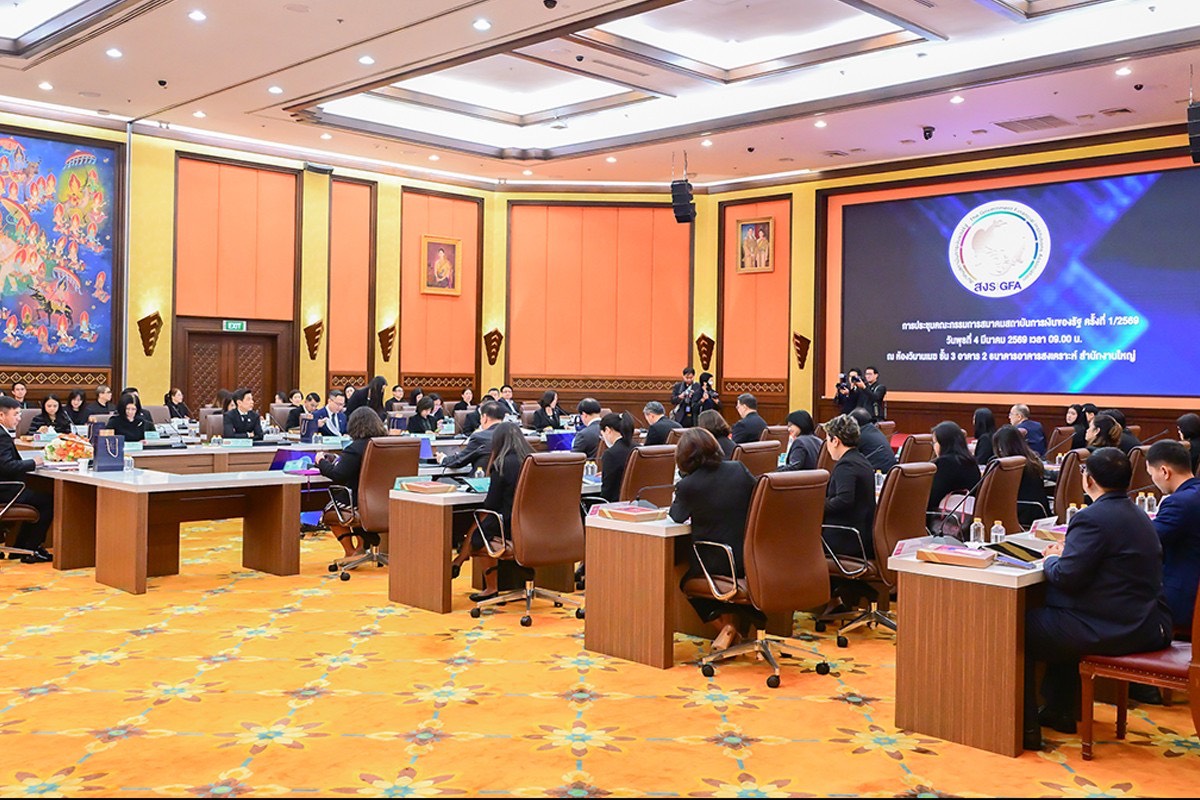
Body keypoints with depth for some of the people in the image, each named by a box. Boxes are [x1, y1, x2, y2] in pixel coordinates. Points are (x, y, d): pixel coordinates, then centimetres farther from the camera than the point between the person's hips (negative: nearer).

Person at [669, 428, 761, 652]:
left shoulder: (687, 485, -15)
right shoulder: (739, 470, -4)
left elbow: (677, 516, 2)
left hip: (714, 564, -2)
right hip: (749, 561, 3)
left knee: (688, 579, 29)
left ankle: (727, 625, 16)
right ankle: (736, 625, 22)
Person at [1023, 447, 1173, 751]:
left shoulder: (1092, 518, -19)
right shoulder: (1138, 515, 12)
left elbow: (1066, 577, -22)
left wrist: (1051, 560, -2)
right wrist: (1065, 554, 13)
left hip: (1111, 631, -10)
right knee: (1049, 615, 31)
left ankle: (1026, 727, 10)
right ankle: (1060, 712, 38)